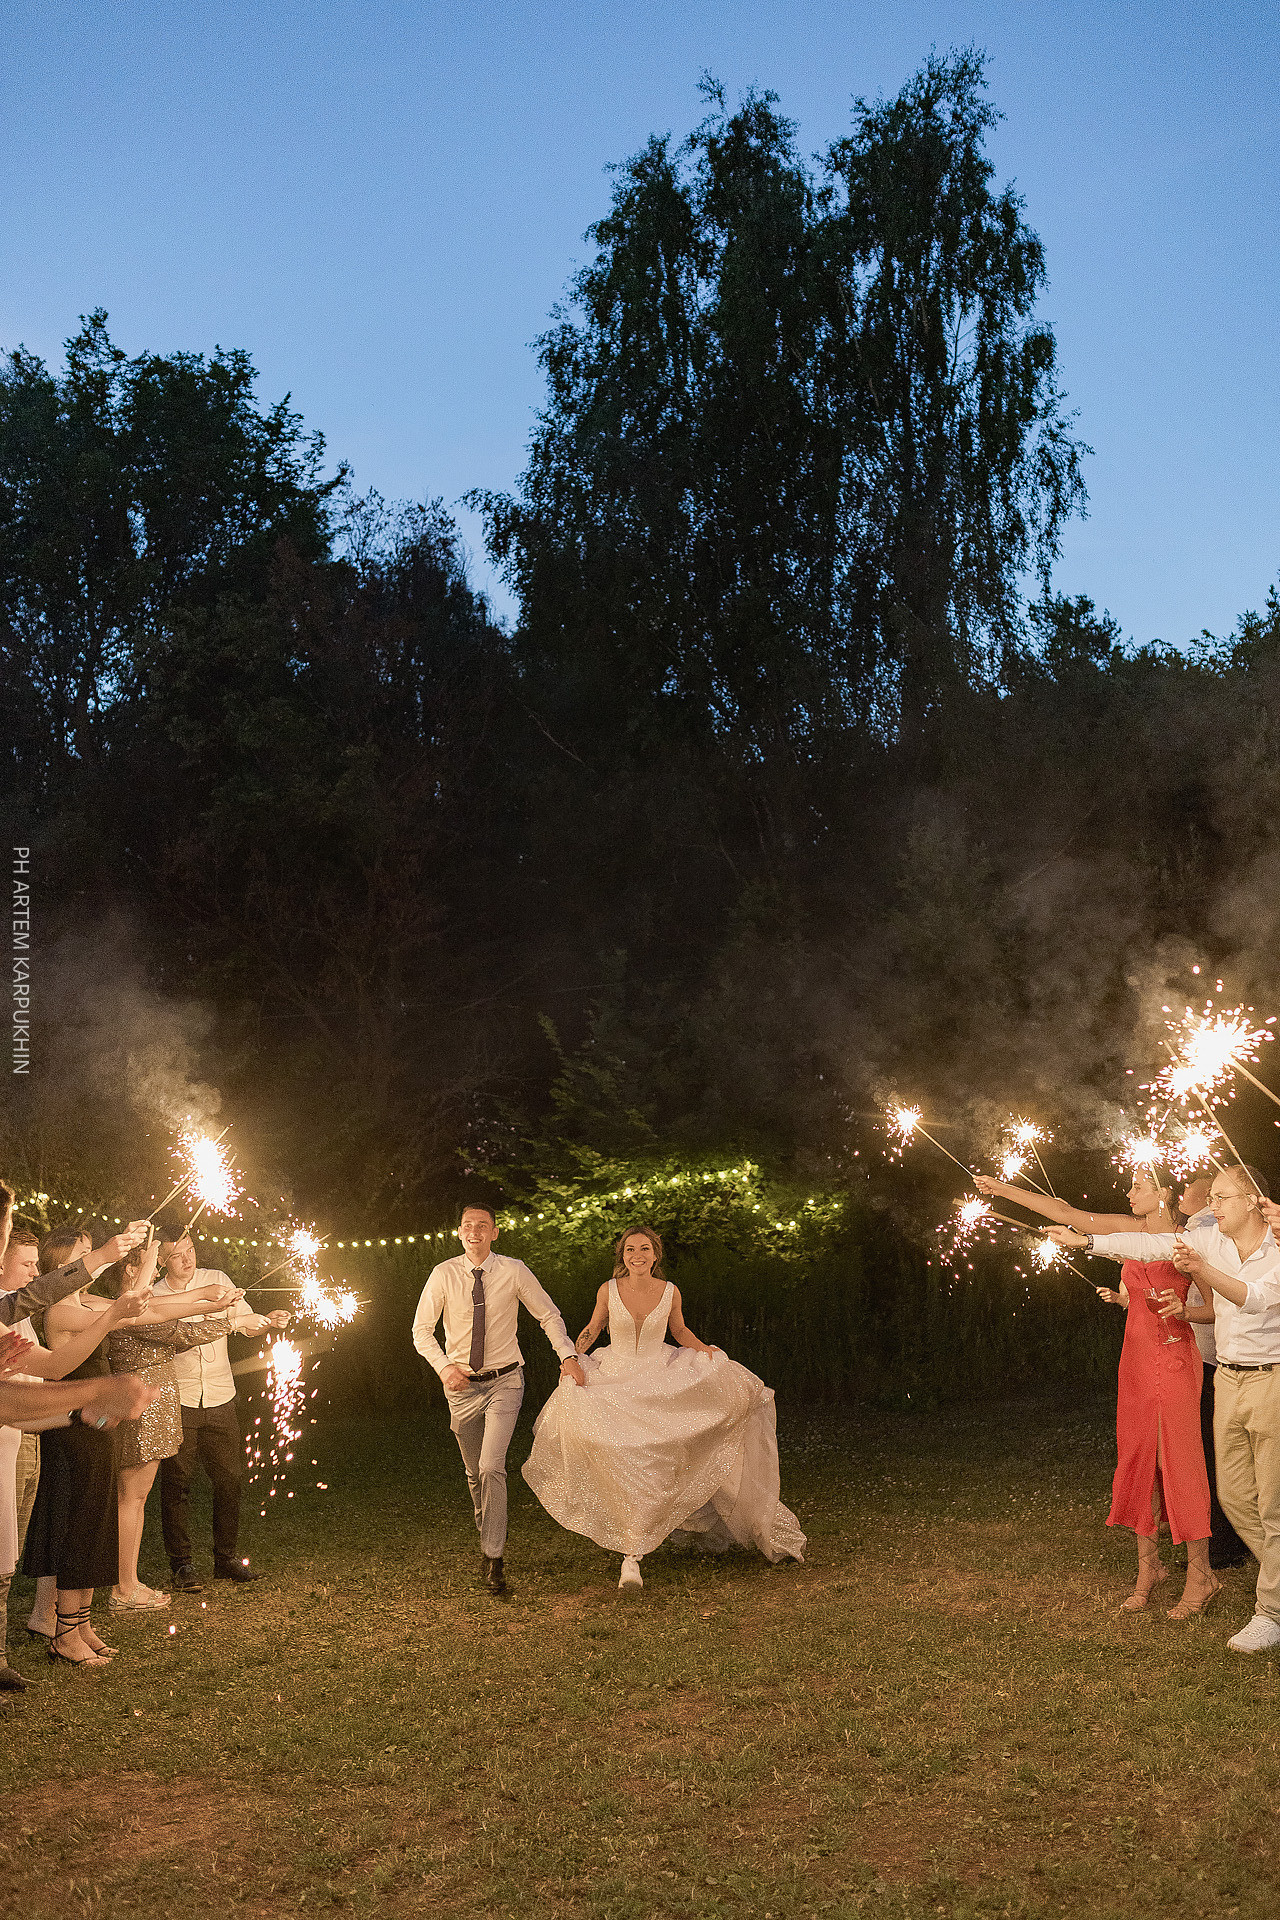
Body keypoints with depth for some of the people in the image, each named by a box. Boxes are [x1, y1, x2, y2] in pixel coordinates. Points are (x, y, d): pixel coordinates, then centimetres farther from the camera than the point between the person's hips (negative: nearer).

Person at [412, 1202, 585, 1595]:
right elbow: (421, 1330, -2)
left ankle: (493, 1558, -7)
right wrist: (444, 1366, -17)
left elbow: (549, 1315, 2)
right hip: (462, 1385, 2)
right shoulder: (443, 1274, -7)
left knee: (492, 1467, -16)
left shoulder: (514, 1272, -9)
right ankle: (489, 1536, 37)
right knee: (474, 1472, 14)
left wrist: (568, 1356, -10)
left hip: (504, 1382, -2)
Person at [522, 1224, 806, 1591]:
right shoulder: (609, 1290, -6)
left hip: (659, 1384, 1)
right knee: (624, 1466, -11)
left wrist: (705, 1349, -2)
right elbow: (592, 1329, 9)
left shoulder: (670, 1292, -4)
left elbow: (680, 1330, 14)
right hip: (615, 1382, -1)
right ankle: (631, 1553, 11)